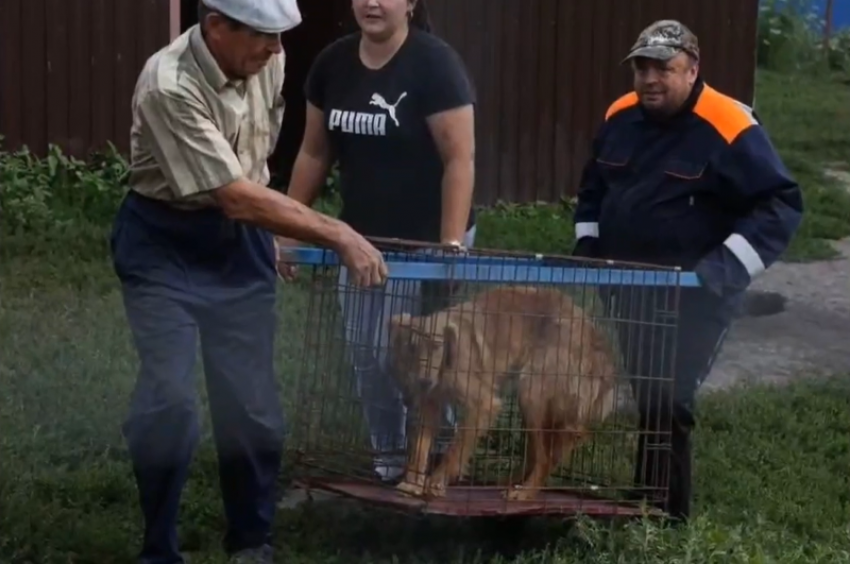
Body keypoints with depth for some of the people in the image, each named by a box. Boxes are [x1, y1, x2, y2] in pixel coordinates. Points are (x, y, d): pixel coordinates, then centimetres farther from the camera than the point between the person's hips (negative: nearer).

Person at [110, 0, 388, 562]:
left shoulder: (268, 64, -8)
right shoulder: (169, 87, -29)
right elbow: (236, 198, -29)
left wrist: (273, 237, 17)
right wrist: (339, 236, -27)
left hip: (240, 240, 5)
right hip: (165, 242, -5)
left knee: (253, 404, 4)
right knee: (170, 403, -14)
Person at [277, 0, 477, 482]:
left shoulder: (434, 63, -14)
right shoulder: (333, 63, 4)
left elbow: (460, 159, -17)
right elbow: (315, 153, 13)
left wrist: (452, 244, -22)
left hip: (424, 240, -6)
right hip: (361, 237, 6)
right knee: (366, 356, 7)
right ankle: (391, 462, 18)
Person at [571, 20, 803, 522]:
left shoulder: (728, 130, -17)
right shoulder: (620, 118, 3)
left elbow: (782, 204, -17)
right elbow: (594, 186, 21)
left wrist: (726, 267, -23)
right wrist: (587, 246, 10)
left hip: (696, 293, -7)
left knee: (667, 402, -14)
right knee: (645, 396, 14)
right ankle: (647, 502, 27)